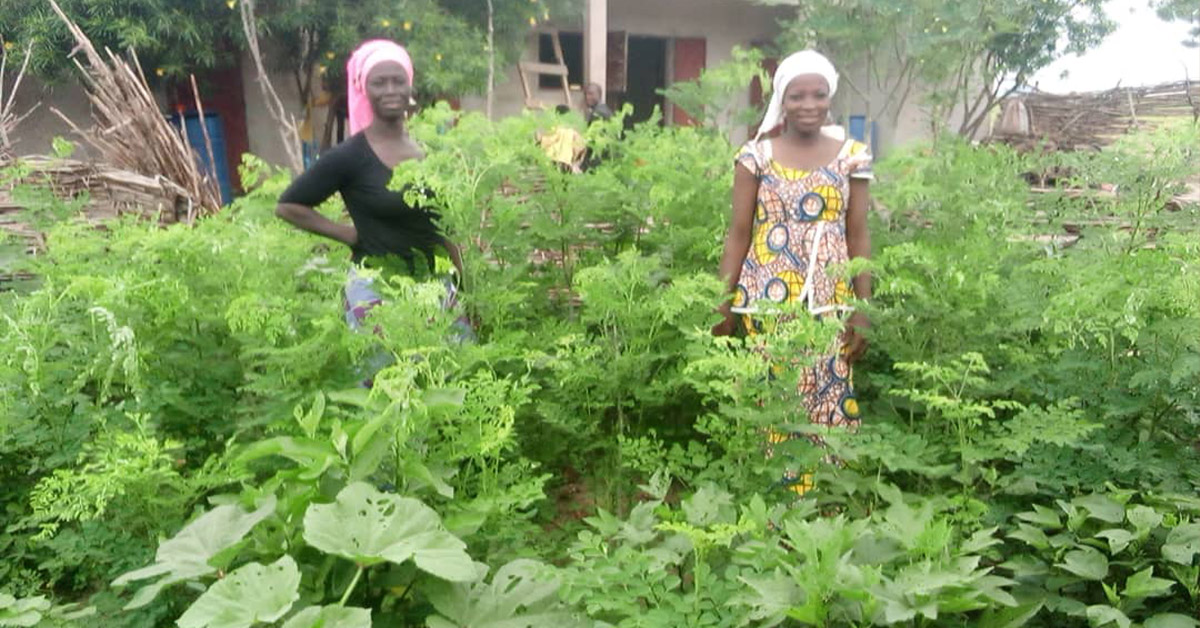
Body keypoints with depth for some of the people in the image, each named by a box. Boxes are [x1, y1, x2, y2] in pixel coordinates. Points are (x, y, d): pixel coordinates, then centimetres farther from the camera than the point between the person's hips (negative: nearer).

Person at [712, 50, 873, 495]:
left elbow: (858, 236, 6)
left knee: (832, 396, 0)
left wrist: (862, 310, 3)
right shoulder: (756, 155, 1)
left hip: (830, 301, 2)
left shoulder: (851, 156, 5)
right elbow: (739, 234, 3)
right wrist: (724, 305, -1)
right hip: (768, 298, -1)